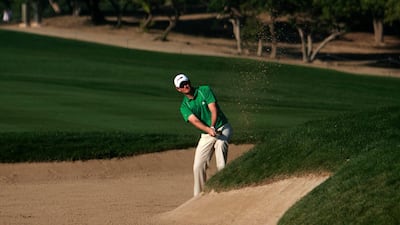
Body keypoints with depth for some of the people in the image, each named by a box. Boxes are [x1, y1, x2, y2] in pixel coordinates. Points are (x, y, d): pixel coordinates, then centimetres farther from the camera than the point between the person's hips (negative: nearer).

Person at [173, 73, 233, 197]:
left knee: (220, 142, -37)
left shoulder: (205, 90, -6)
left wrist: (213, 127, -36)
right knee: (198, 167, -3)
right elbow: (194, 120, -19)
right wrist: (208, 130, -39)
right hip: (206, 135, 4)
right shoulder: (184, 106, -1)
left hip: (222, 127, -4)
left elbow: (214, 110, -17)